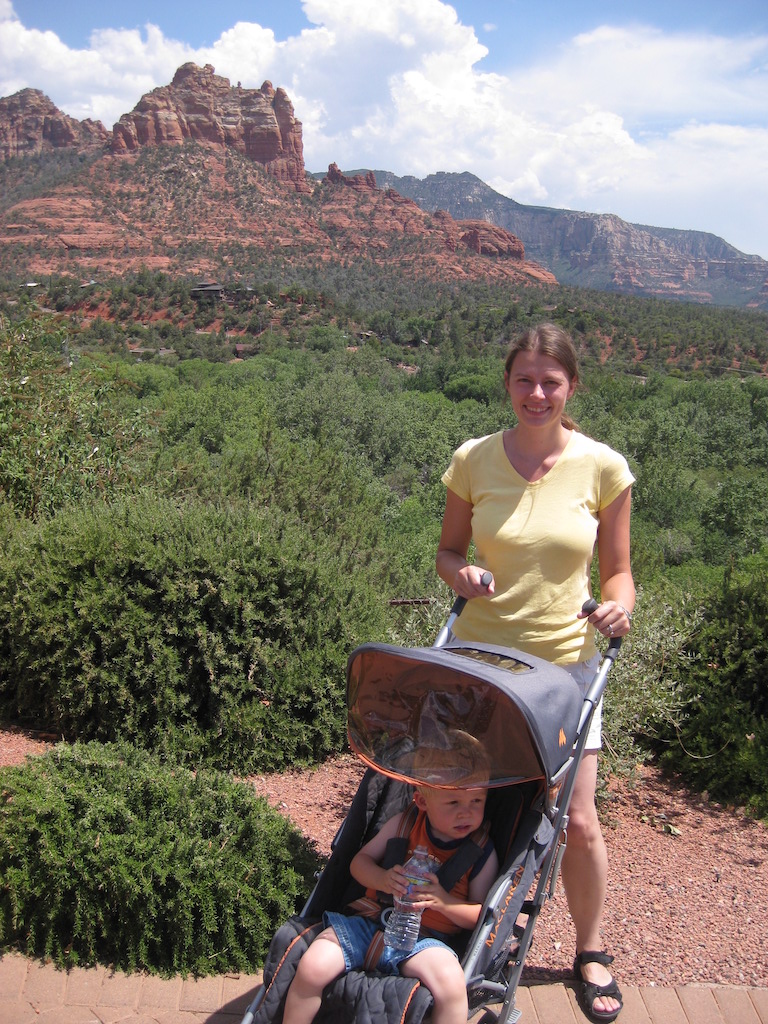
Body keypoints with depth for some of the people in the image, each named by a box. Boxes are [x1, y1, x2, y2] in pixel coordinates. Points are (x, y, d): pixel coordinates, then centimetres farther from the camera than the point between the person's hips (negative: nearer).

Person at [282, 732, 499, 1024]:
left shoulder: (482, 853, -1)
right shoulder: (403, 824, 2)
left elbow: (480, 915, 2)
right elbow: (359, 861, 9)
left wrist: (442, 901, -18)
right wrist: (382, 879, -15)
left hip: (424, 939, -2)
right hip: (369, 923, 2)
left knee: (452, 982, -34)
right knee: (311, 968, -18)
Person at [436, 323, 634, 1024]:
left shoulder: (603, 467, -7)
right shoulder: (474, 460, -5)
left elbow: (617, 569, 2)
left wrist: (620, 605, -19)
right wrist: (461, 573, -15)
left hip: (565, 662, -1)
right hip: (479, 656, 1)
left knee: (577, 821, 4)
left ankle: (591, 952, 32)